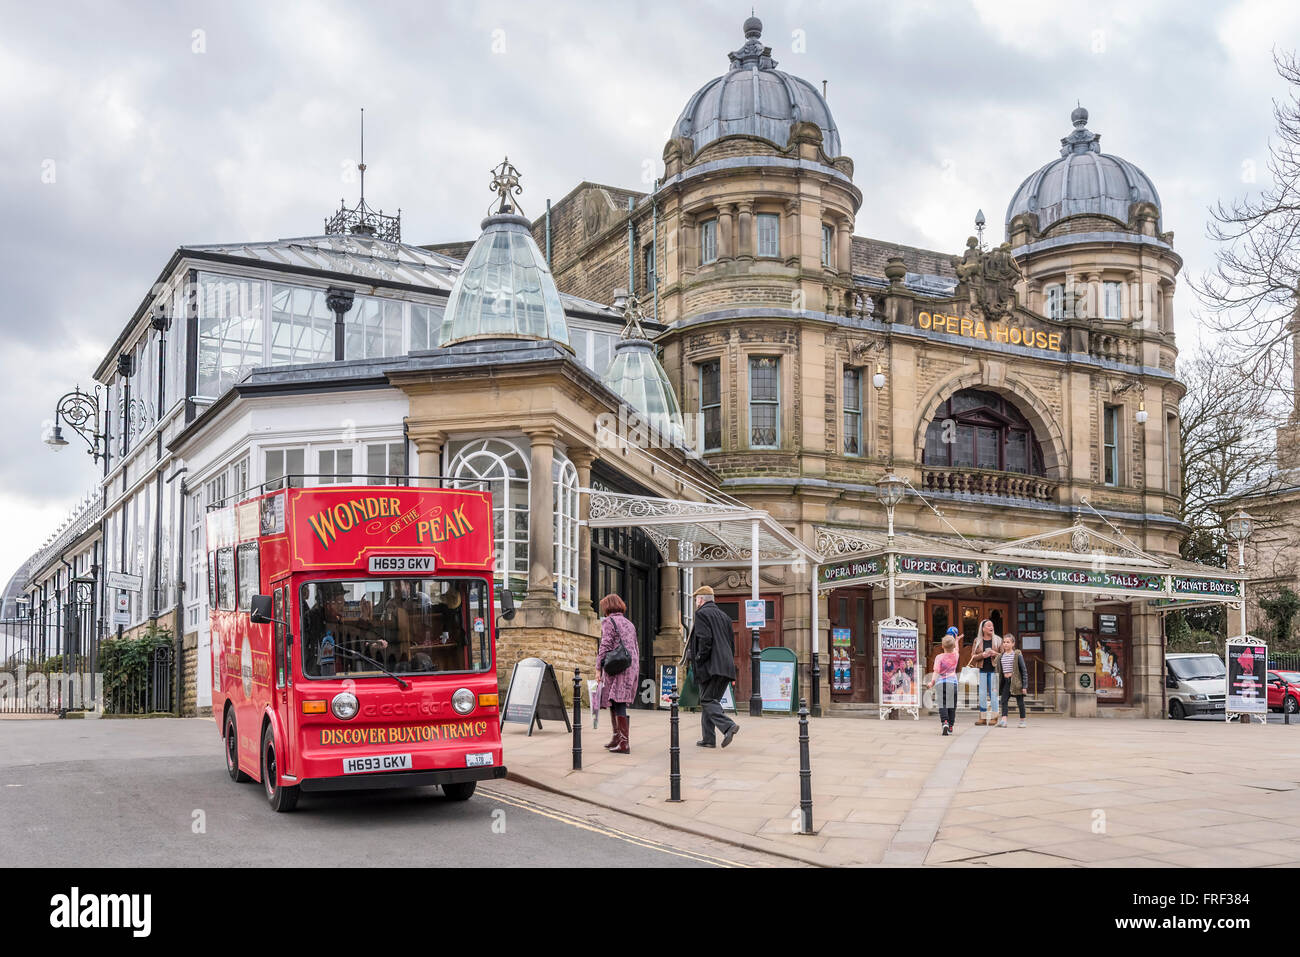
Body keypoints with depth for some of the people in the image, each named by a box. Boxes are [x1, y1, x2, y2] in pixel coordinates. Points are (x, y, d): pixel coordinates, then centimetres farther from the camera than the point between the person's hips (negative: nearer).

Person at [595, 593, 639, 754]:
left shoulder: (608, 622, -2)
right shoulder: (630, 624, 21)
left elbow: (605, 647, -10)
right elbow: (636, 650, 21)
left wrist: (598, 668, -8)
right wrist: (635, 671, 25)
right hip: (632, 667, 8)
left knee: (618, 704, -9)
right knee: (615, 703, 16)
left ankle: (624, 744, -14)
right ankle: (617, 738, 23)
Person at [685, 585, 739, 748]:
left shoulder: (702, 613, -4)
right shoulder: (723, 615, 21)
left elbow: (705, 639, -17)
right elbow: (731, 643, 20)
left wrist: (699, 659, -9)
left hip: (711, 666, -8)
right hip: (726, 666, 8)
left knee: (707, 700, -5)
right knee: (711, 700, 12)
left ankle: (728, 726, -23)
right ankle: (708, 739, 12)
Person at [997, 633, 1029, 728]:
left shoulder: (1017, 655, -6)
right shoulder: (1001, 656, 8)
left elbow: (1024, 670, -6)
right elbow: (999, 671, 15)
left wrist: (1024, 685, -10)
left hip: (1015, 680, -5)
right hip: (1006, 681, 5)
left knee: (1020, 701, 4)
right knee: (1004, 700, -6)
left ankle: (1022, 720, 15)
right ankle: (1003, 720, -10)